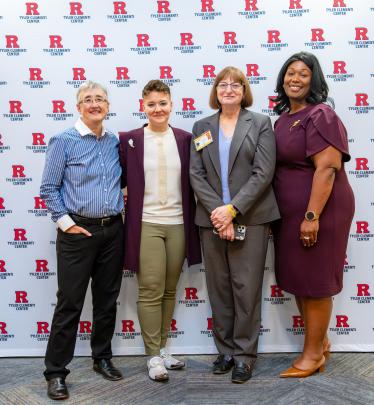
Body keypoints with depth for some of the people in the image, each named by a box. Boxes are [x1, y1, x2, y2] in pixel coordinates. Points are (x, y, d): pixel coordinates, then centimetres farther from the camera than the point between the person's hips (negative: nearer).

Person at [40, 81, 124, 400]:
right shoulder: (64, 141, -5)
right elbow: (48, 188, -5)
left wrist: (120, 213, 3)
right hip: (78, 231, -4)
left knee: (107, 299, 13)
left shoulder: (116, 142, 8)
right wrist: (66, 223, -10)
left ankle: (103, 358, 31)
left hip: (112, 230, 5)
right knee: (69, 302, 0)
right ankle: (56, 371, 14)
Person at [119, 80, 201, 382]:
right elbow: (120, 178, 9)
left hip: (178, 224, 2)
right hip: (146, 224, -2)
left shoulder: (185, 139, 5)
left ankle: (163, 348, 27)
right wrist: (126, 197, -5)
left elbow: (192, 181, 7)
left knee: (169, 291, 12)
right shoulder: (129, 139, 0)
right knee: (150, 291, 0)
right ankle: (154, 356, 13)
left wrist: (194, 221, 1)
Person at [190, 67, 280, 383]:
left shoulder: (260, 123, 4)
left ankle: (245, 355, 13)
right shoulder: (202, 127, 12)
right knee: (219, 288, 8)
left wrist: (232, 209, -14)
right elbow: (196, 174, 3)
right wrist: (217, 211, -11)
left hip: (250, 219, -2)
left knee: (247, 288, 0)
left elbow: (263, 173, -6)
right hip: (212, 219, 3)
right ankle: (225, 350, 22)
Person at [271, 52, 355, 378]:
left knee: (314, 282, 4)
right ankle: (320, 339, 34)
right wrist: (279, 213, 15)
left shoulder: (320, 115, -13)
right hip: (289, 212, 8)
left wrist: (312, 216, -24)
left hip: (319, 210, -8)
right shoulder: (284, 118, 13)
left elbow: (327, 168, -20)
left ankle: (313, 353, 21)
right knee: (298, 280, 15)